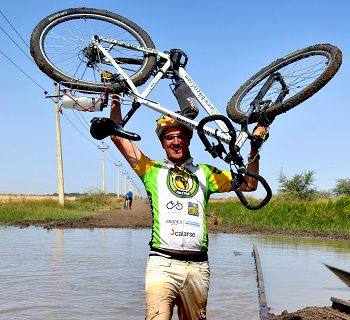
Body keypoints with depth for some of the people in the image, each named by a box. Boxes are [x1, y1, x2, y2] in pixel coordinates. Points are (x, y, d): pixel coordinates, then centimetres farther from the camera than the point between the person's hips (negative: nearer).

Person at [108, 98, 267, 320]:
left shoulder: (205, 173, 18)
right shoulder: (152, 170, 13)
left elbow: (249, 184, 16)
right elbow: (118, 136, 9)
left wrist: (254, 147, 7)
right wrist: (116, 100, 4)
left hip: (198, 266, 3)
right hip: (163, 263, -2)